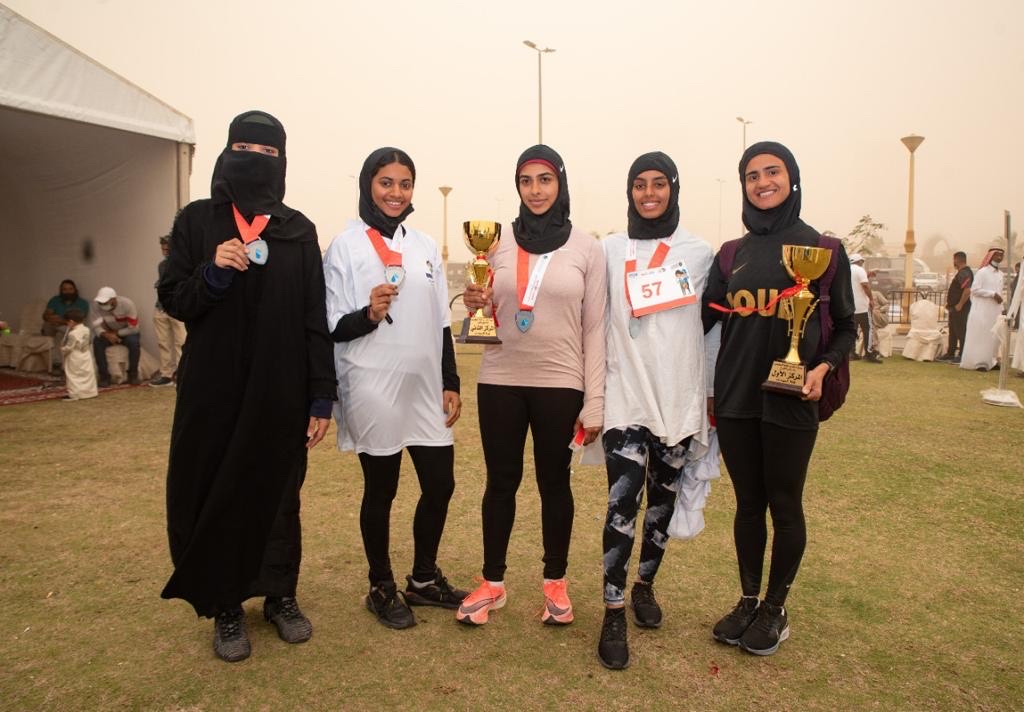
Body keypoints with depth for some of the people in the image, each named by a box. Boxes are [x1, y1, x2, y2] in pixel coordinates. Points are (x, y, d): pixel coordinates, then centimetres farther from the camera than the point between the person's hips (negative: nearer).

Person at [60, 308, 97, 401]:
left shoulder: (73, 334, -24)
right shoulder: (86, 330, -1)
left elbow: (68, 347, -19)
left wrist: (62, 349, 1)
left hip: (75, 359, -8)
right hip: (86, 357, 8)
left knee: (73, 376, 0)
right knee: (88, 374, 13)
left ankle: (74, 394, 0)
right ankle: (90, 391, 20)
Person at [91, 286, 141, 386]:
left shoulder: (127, 304, -26)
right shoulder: (99, 306, -17)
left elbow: (134, 328, -23)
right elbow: (96, 326, -17)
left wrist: (116, 333, -22)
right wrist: (106, 335, -37)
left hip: (127, 332, -3)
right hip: (110, 332, 3)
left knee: (134, 342, -34)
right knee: (97, 342, -27)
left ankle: (133, 375, -16)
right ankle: (104, 376, -18)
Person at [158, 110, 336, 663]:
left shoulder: (299, 230, 4)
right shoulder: (197, 220, 4)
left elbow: (316, 320, 1)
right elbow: (172, 300, 3)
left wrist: (321, 397, -4)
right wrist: (213, 273, -18)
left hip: (280, 392, 0)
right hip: (212, 391, 0)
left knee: (277, 494, 9)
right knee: (213, 494, 6)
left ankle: (280, 595, 27)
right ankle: (225, 606, 23)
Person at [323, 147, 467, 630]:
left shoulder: (425, 246, 11)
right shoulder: (346, 246, -4)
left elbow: (440, 324, 13)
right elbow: (332, 328, -6)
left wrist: (451, 383, 10)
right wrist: (367, 314, -26)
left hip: (425, 388, 5)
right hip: (373, 392, -5)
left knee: (440, 485, 9)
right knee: (380, 491, 7)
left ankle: (424, 578, 31)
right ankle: (382, 588, 28)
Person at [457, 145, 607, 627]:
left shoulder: (587, 248, 0)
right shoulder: (499, 243, 5)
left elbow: (595, 328, 0)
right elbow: (487, 314, 13)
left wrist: (594, 403, -4)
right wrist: (475, 306, -12)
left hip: (560, 384, -1)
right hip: (500, 381, 2)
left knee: (554, 482, 9)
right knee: (501, 481, 9)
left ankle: (555, 583, 26)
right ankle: (492, 583, 25)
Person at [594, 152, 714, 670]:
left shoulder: (699, 253, 7)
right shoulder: (609, 250, 5)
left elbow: (711, 327, 9)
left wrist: (713, 393, 7)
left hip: (679, 396, 2)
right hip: (626, 394, -2)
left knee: (664, 496, 11)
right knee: (623, 500, -10)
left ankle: (645, 584, 32)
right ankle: (614, 613, 0)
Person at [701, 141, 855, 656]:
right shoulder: (732, 255, 8)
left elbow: (845, 327, 4)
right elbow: (701, 318, 7)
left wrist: (823, 366, -13)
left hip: (790, 400, -2)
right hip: (735, 399, 3)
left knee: (785, 506, 8)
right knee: (748, 504, 13)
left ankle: (775, 609, 26)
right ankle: (748, 600, 29)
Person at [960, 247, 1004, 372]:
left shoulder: (1000, 274, 14)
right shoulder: (982, 272, -6)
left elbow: (999, 292, 18)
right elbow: (975, 289, -13)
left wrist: (1001, 308, 10)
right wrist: (993, 294, -16)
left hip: (995, 310, 7)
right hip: (982, 310, -7)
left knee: (993, 337, 7)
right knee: (980, 336, -6)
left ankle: (991, 361, 14)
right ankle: (978, 362, -3)